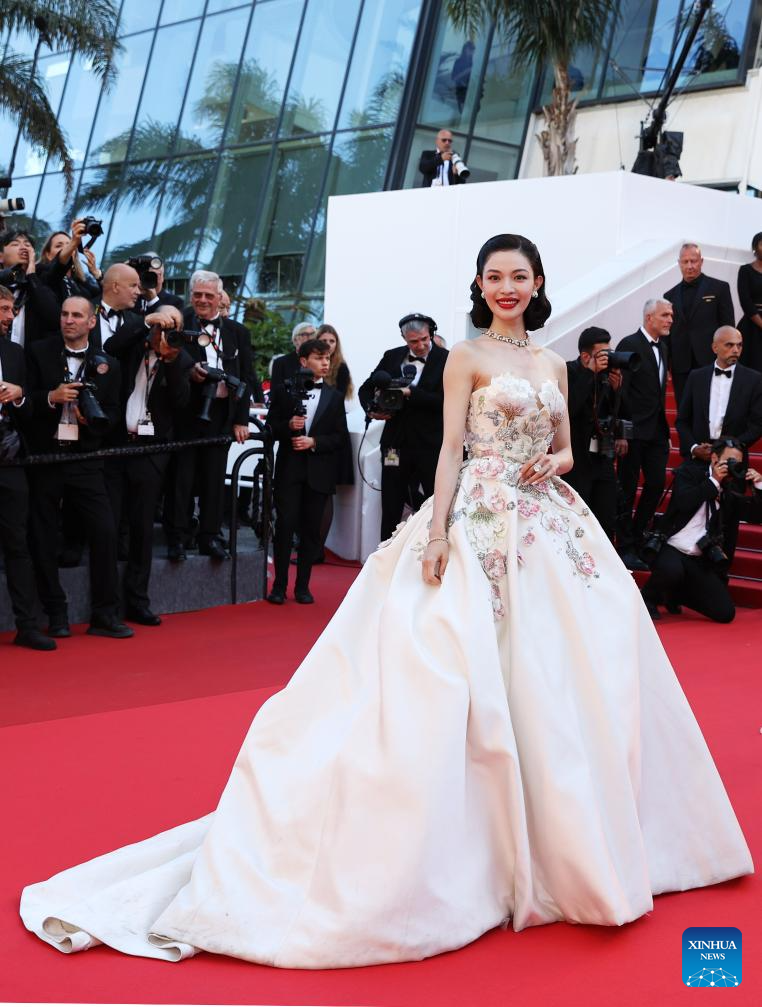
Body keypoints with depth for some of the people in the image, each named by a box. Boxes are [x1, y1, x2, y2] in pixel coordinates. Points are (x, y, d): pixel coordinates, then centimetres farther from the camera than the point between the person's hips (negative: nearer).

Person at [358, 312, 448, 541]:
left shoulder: (445, 360, -5)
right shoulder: (392, 357, 7)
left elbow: (444, 400, -16)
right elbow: (366, 389, 12)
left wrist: (410, 393, -22)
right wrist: (372, 409, -7)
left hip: (431, 445, -3)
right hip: (396, 444, 3)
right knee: (390, 509, 8)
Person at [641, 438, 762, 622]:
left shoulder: (732, 491, 10)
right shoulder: (690, 473, 1)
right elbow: (683, 502, -17)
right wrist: (714, 481, -14)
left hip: (702, 561, 5)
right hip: (672, 549, -4)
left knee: (725, 612, -8)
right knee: (672, 571, -40)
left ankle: (674, 594, 18)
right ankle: (649, 597, -4)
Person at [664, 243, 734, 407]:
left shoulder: (719, 288, 3)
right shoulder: (671, 295, 13)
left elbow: (728, 326, 1)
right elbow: (667, 331, 13)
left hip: (709, 362, -3)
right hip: (681, 367, 3)